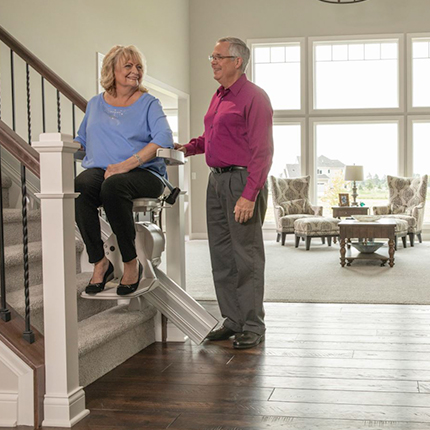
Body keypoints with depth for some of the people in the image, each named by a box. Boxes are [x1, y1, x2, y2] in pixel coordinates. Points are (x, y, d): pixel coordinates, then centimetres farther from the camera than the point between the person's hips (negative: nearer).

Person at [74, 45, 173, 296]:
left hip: (143, 173, -3)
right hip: (99, 170, 3)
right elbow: (81, 140, 29)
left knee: (113, 185, -38)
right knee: (80, 186, -32)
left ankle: (132, 263, -22)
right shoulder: (95, 104, 21)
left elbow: (164, 138, -10)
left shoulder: (148, 103, 8)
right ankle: (100, 262, -21)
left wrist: (127, 164, -21)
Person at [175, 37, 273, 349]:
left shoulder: (254, 97, -9)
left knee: (246, 256, -3)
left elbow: (262, 151, -15)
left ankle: (253, 327, 6)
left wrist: (249, 195, -22)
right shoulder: (218, 97, 18)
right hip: (217, 180, 9)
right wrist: (188, 148, 16)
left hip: (242, 180, -9)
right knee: (222, 255, 11)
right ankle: (233, 320, 21)